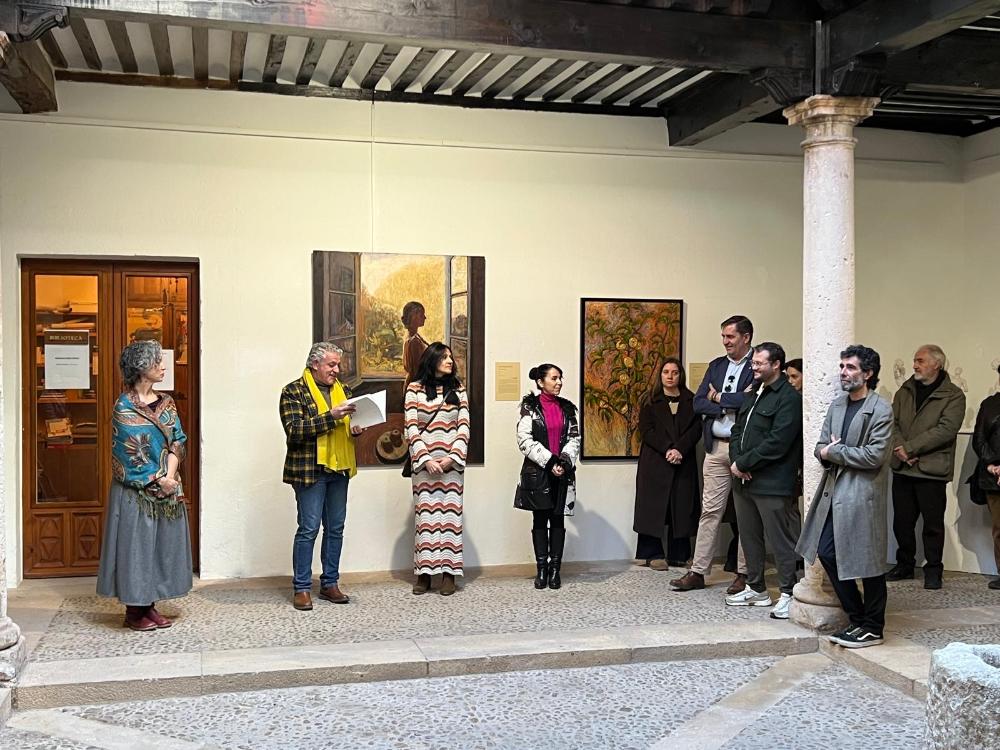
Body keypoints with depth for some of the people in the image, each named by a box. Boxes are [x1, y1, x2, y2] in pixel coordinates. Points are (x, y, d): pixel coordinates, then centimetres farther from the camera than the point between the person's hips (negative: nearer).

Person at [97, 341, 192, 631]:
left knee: (161, 545, 9)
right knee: (136, 545, 0)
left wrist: (170, 476, -12)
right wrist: (159, 481, -13)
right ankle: (133, 611, 11)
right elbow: (130, 454, -13)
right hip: (136, 491, -6)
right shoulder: (124, 406, -10)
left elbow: (178, 441, 3)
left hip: (166, 487, 6)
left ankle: (149, 605, 20)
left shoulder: (166, 402, 9)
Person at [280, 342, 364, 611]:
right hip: (310, 468, -6)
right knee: (309, 529, -4)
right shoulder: (293, 392, -6)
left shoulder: (343, 390, 14)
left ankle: (330, 583, 20)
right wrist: (330, 416, -23)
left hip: (339, 468, 6)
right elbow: (294, 430, -17)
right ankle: (302, 588, 5)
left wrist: (355, 429, 2)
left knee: (335, 528, 10)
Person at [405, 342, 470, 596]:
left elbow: (464, 428, 3)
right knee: (425, 516, 0)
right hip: (424, 464, -1)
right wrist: (426, 460, -10)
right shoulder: (414, 389, 3)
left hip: (452, 463, 1)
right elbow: (411, 429, -2)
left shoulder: (458, 390, 9)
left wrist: (452, 458, -8)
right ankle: (424, 573, 5)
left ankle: (448, 573, 3)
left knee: (450, 515, 0)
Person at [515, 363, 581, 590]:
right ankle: (541, 569, 9)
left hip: (563, 472, 3)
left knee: (558, 520, 4)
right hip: (537, 472, -3)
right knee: (540, 520, 3)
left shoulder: (567, 408, 10)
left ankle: (554, 569, 9)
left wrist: (564, 461, -11)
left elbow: (574, 438, 6)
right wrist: (549, 461, -14)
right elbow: (525, 440, -8)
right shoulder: (530, 407, -1)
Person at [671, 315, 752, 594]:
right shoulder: (716, 366, 14)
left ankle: (744, 573, 14)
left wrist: (718, 398, -7)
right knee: (710, 510, 7)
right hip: (716, 448, 5)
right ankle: (698, 572, 10)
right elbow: (698, 403, 6)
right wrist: (732, 403, -9)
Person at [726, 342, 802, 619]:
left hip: (772, 483, -9)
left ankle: (788, 594, 6)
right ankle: (756, 589, 28)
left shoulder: (788, 398, -12)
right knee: (749, 537, 16)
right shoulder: (754, 394, 17)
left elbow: (776, 443, -19)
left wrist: (743, 463, -14)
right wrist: (736, 460, -1)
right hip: (745, 481, 9)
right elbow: (738, 429, 18)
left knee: (780, 540, -3)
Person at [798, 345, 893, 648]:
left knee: (867, 561, 1)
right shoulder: (837, 405, 13)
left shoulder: (881, 410, -10)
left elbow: (875, 455, -18)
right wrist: (827, 452, -13)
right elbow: (821, 447, 11)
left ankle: (872, 628, 17)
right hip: (834, 490, 8)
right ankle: (857, 618, 22)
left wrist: (834, 452, -10)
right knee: (827, 553, 7)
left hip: (863, 495, -7)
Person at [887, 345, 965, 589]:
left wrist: (909, 447, -18)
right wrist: (900, 449, -14)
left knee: (933, 524, 3)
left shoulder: (953, 396, -4)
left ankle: (933, 570, 16)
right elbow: (892, 422, 4)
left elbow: (946, 429, -15)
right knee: (902, 522, 11)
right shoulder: (904, 392, 11)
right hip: (902, 469, 4)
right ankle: (905, 565, 26)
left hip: (932, 470, -4)